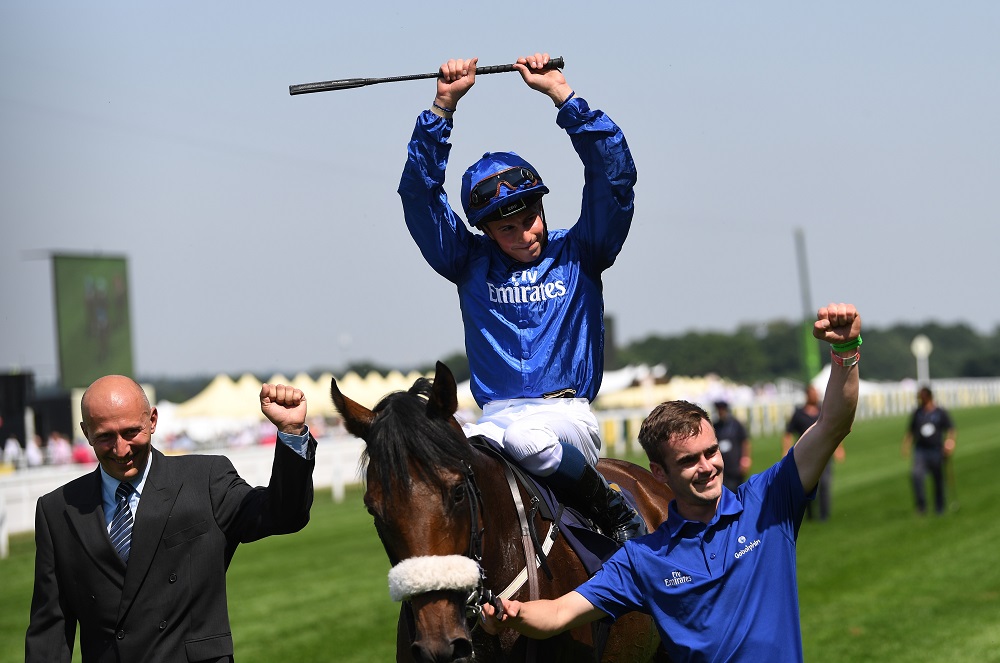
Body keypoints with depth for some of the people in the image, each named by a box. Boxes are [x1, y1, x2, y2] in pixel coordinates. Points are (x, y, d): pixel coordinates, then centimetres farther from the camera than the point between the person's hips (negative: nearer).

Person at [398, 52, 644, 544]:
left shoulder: (576, 254, 10)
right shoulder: (470, 263, 14)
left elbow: (614, 176, -1)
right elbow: (420, 193, 6)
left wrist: (561, 94, -5)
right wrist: (444, 106, -2)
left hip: (568, 414, -1)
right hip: (497, 414, 2)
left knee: (531, 439, -38)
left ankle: (616, 514, -14)